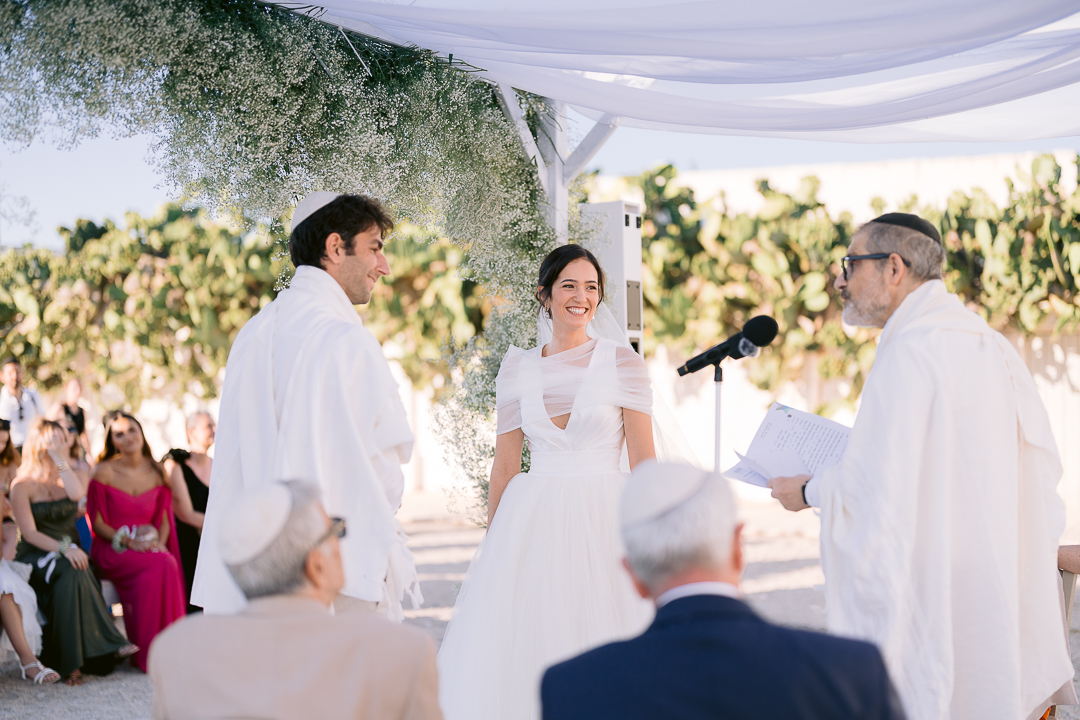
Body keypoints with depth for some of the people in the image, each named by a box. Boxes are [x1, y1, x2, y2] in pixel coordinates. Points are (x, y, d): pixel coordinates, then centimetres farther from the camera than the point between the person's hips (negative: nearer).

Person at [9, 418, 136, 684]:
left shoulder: (65, 478, 15)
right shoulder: (23, 485, 0)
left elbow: (77, 493, -12)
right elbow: (29, 533, -10)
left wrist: (59, 458, -10)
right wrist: (63, 549, -25)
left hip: (68, 553, 3)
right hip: (34, 559, -3)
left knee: (71, 575, -33)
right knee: (73, 570, -35)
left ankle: (72, 661, -37)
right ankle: (107, 645, -36)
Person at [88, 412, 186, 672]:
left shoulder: (157, 472, 10)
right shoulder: (104, 472, -2)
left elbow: (164, 518, 14)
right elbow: (97, 522, -2)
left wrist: (160, 542, -7)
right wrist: (128, 542, -15)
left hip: (150, 546, 4)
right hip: (112, 550, -4)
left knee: (168, 564, -32)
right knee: (162, 565, -32)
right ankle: (147, 654, -23)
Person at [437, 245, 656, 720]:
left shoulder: (621, 361, 0)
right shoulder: (517, 368, 8)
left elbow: (644, 462, -2)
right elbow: (504, 466, 11)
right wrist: (492, 541, 9)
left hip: (603, 520, -2)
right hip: (532, 521, 2)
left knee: (599, 649, -2)